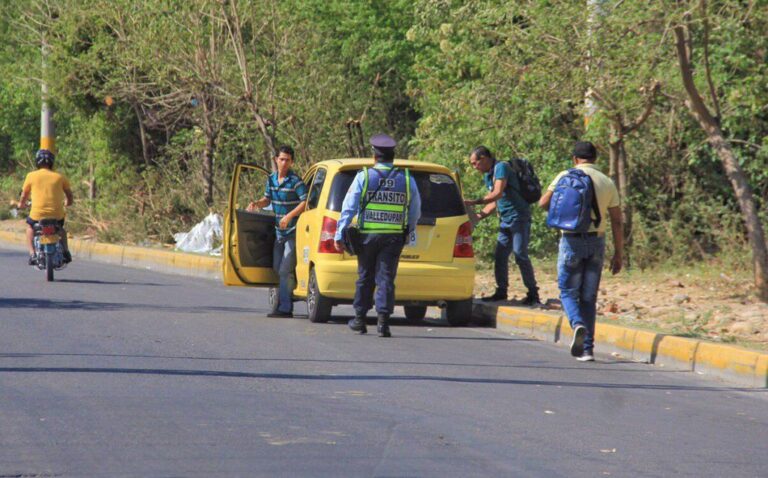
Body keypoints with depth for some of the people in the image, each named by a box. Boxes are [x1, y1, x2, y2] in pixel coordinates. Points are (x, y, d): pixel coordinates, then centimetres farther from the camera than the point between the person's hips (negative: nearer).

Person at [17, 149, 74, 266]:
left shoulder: (31, 176, 0)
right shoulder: (60, 177, 4)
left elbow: (24, 196, 9)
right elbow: (70, 199, 8)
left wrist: (21, 205, 31)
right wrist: (67, 203, 31)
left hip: (37, 215, -1)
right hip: (57, 215, 1)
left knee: (30, 227, 32)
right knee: (61, 229, 35)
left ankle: (32, 254, 16)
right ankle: (65, 252, 17)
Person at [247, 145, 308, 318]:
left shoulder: (295, 181, -13)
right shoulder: (271, 179, 9)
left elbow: (305, 202, -19)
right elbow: (267, 199, 20)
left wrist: (289, 216, -25)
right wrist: (256, 204, -1)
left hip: (293, 231, -8)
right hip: (279, 231, 8)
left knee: (285, 270, -10)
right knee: (277, 269, 13)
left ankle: (285, 308, -6)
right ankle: (281, 304, 22)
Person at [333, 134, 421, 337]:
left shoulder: (363, 177, -3)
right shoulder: (406, 179, 4)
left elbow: (348, 207, -4)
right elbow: (415, 211, 12)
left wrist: (339, 234, -1)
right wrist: (410, 232, 27)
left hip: (367, 235, -1)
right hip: (394, 237, 1)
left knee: (365, 277, 12)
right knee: (386, 278, 1)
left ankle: (360, 319, 21)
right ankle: (383, 320, -9)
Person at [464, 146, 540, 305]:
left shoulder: (501, 167, -12)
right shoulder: (487, 176, 17)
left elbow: (498, 193, -23)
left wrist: (474, 202, -23)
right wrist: (479, 216, 7)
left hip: (519, 217, -10)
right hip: (505, 220, 10)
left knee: (520, 255, -12)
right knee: (500, 256, 8)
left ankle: (533, 294, -9)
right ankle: (501, 291, 15)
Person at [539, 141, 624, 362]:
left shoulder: (566, 177, -2)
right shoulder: (607, 183, 6)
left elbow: (544, 202, -10)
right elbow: (617, 222, 5)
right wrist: (618, 254, 9)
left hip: (572, 240, -3)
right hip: (597, 242, 3)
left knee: (568, 292, 7)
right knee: (589, 297, 10)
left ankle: (578, 325, -22)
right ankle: (587, 348, 6)